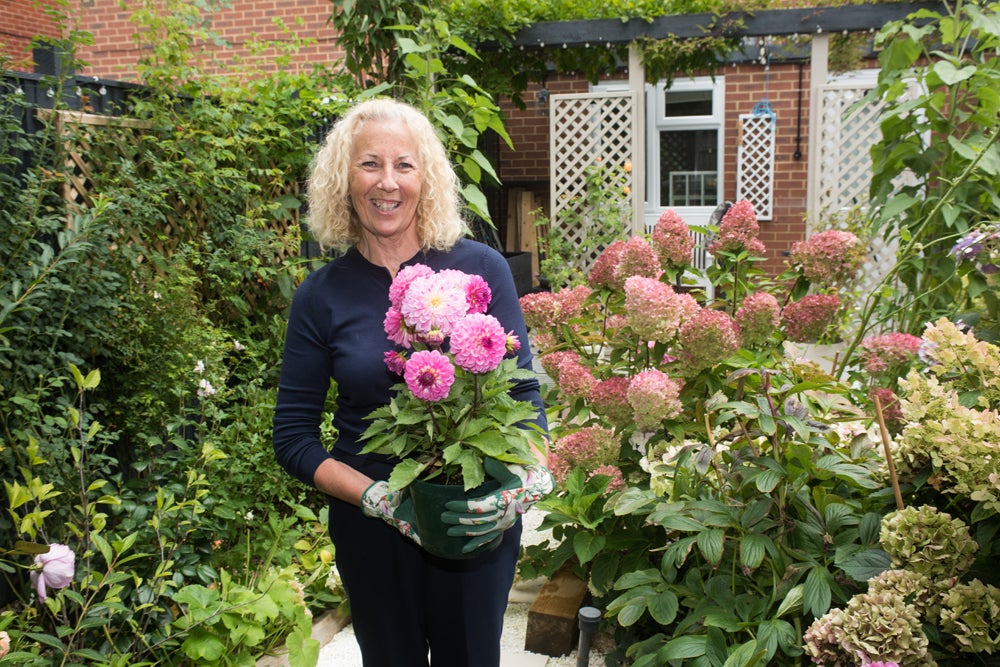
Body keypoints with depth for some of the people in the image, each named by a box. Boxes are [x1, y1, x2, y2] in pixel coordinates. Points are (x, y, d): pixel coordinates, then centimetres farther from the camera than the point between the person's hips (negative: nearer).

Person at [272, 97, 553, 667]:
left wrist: (529, 476, -22)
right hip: (372, 529, 1)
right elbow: (294, 437, -2)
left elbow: (523, 391, -4)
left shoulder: (482, 268, -7)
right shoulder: (322, 297, -5)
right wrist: (378, 498, -15)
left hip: (480, 522, 0)